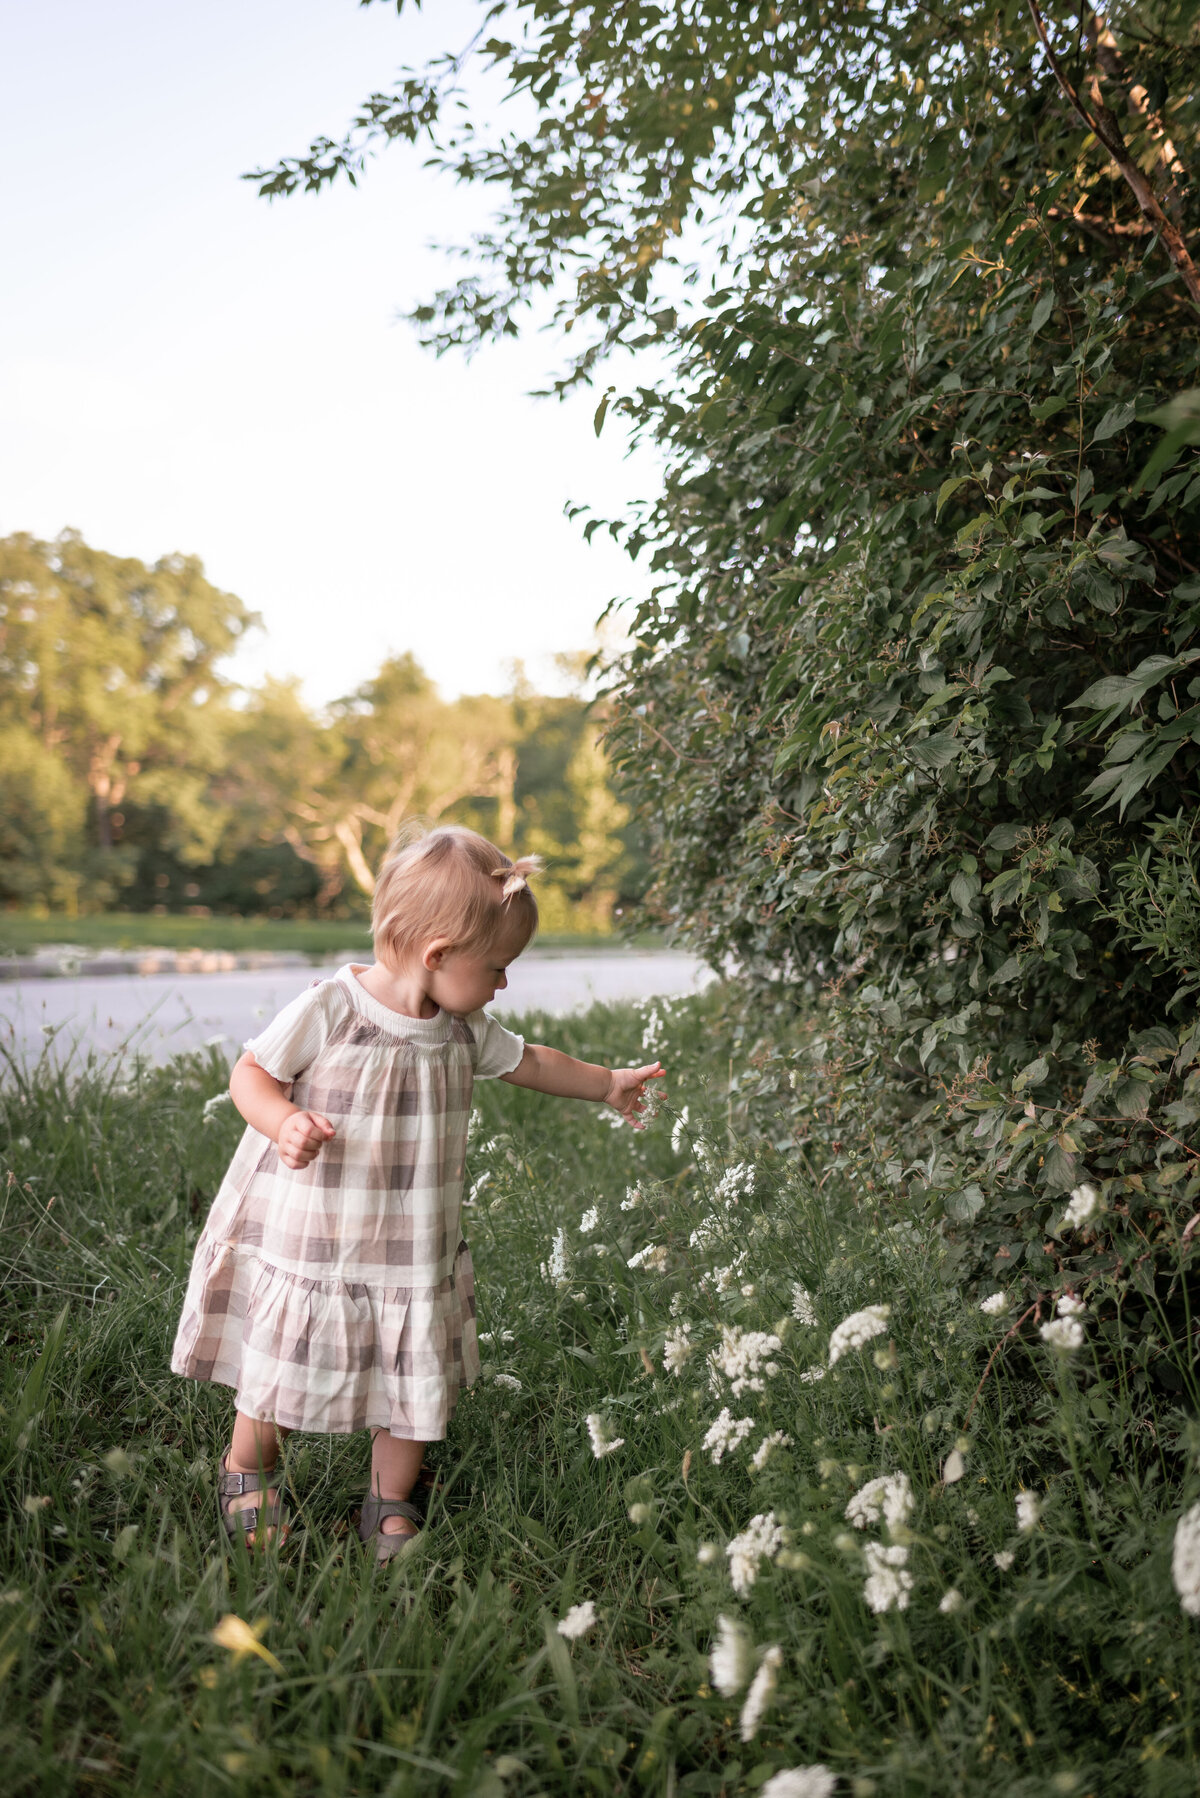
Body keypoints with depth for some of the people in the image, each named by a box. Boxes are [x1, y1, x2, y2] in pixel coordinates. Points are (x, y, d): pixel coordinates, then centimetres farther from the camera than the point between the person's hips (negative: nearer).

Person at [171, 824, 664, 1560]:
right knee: (276, 1373, 12)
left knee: (419, 1383, 9)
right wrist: (284, 1122, -32)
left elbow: (528, 1062, 16)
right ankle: (248, 1469, 43)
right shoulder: (326, 1010, -20)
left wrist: (607, 1083, 25)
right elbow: (251, 1074, -12)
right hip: (305, 1243, -4)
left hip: (413, 1251, 5)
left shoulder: (466, 1028, -2)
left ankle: (393, 1506, 33)